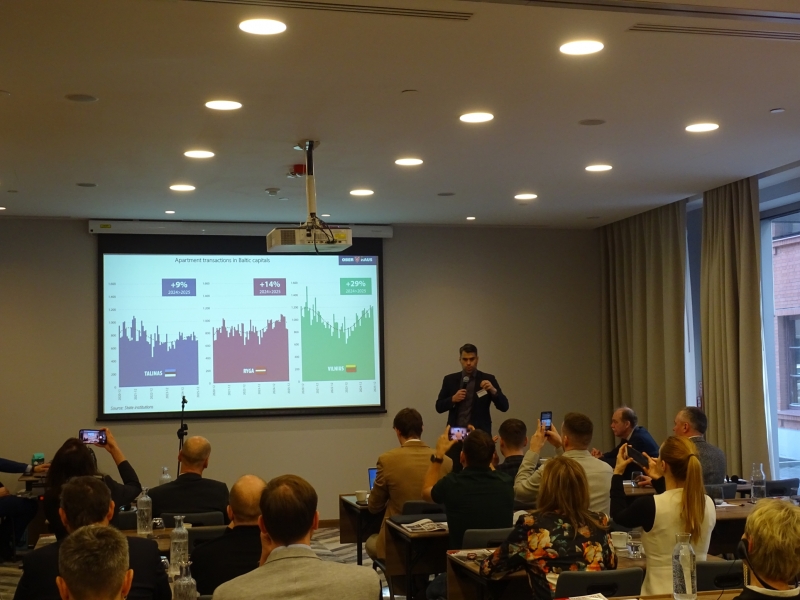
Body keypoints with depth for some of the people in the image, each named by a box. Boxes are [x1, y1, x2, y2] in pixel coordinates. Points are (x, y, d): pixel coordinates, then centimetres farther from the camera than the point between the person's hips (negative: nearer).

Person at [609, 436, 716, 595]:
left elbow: (618, 516, 5)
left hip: (662, 592, -5)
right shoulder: (708, 504, -4)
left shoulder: (648, 505, -18)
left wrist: (618, 473, 14)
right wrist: (659, 480, 26)